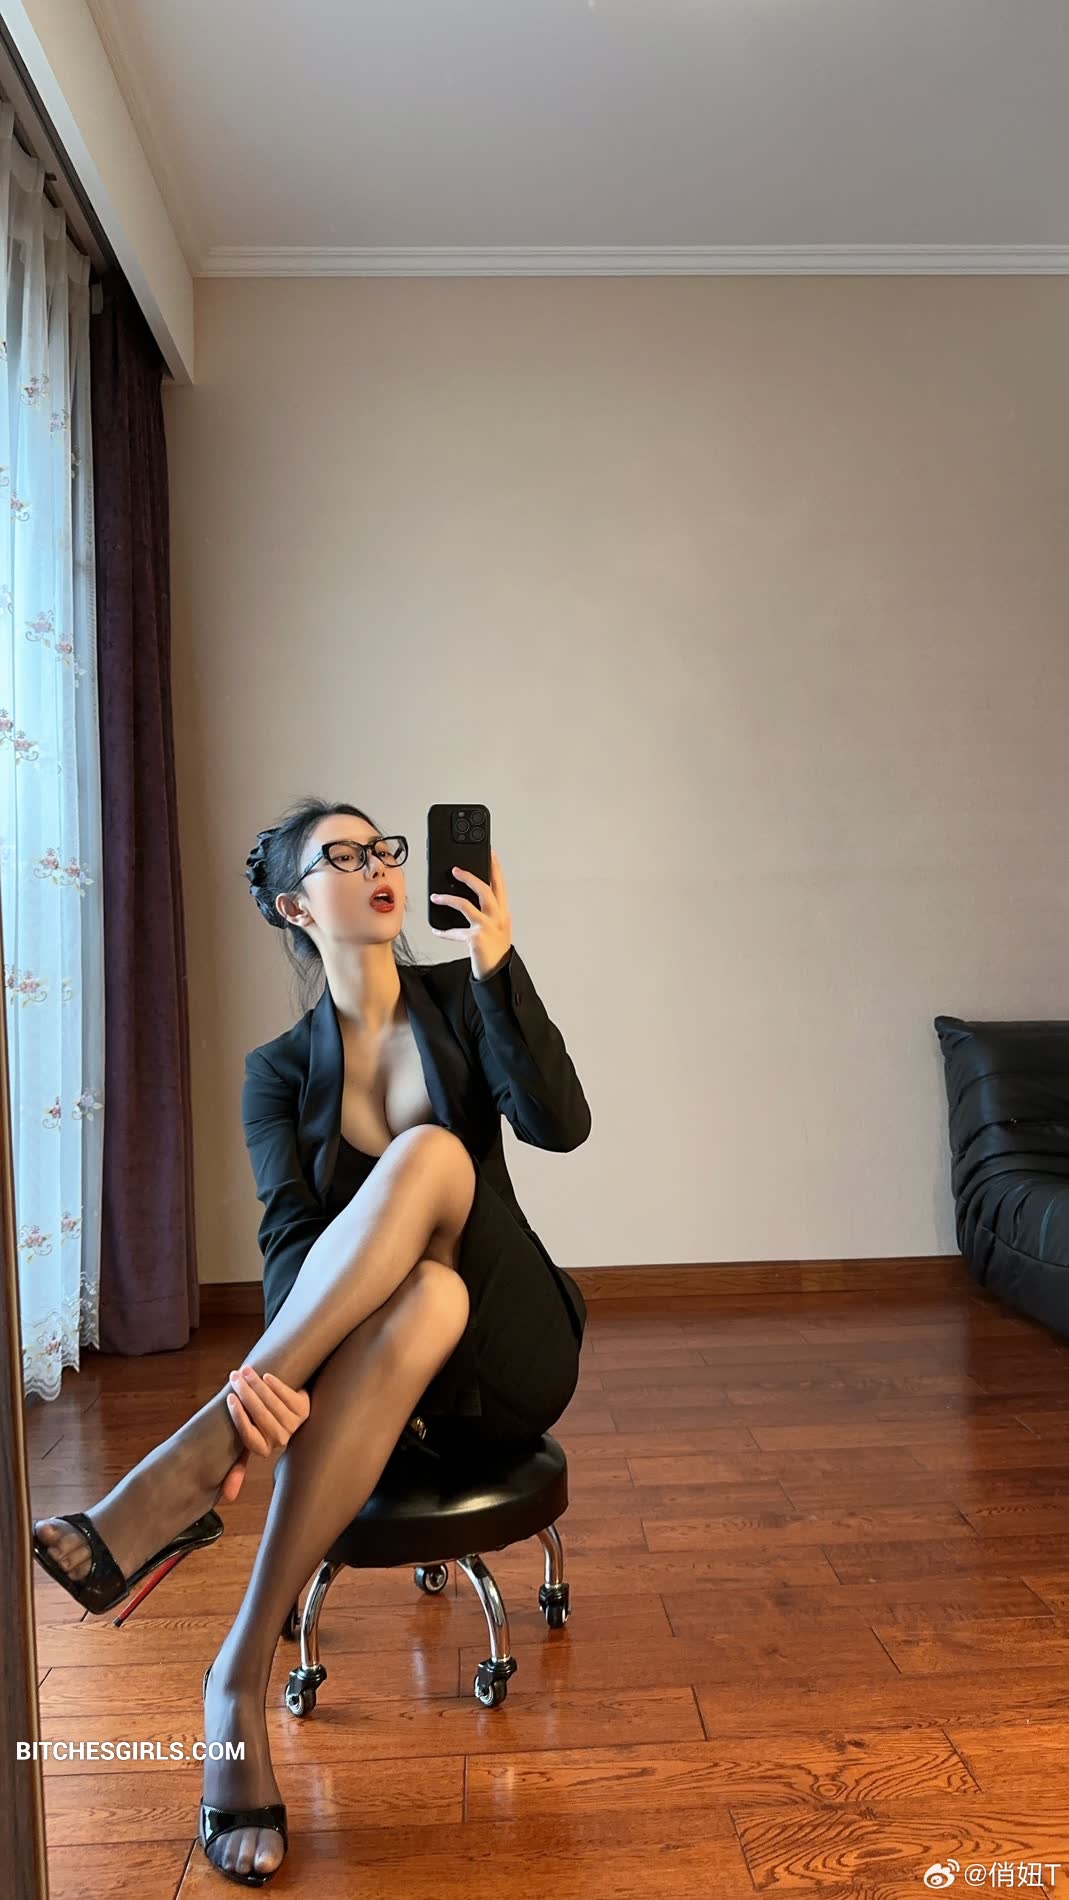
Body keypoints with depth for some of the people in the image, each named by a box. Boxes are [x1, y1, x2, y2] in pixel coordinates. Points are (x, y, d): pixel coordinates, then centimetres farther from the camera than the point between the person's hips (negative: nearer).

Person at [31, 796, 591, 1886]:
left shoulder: (462, 1001, 5)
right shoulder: (280, 1070, 4)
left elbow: (559, 1125, -12)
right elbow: (288, 1230, -13)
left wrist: (499, 966, -22)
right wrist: (271, 1370, -33)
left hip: (503, 1361, 0)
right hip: (370, 1355, 0)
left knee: (429, 1154, -31)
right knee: (423, 1295, -38)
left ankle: (190, 1469, -36)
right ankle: (247, 1682, -36)